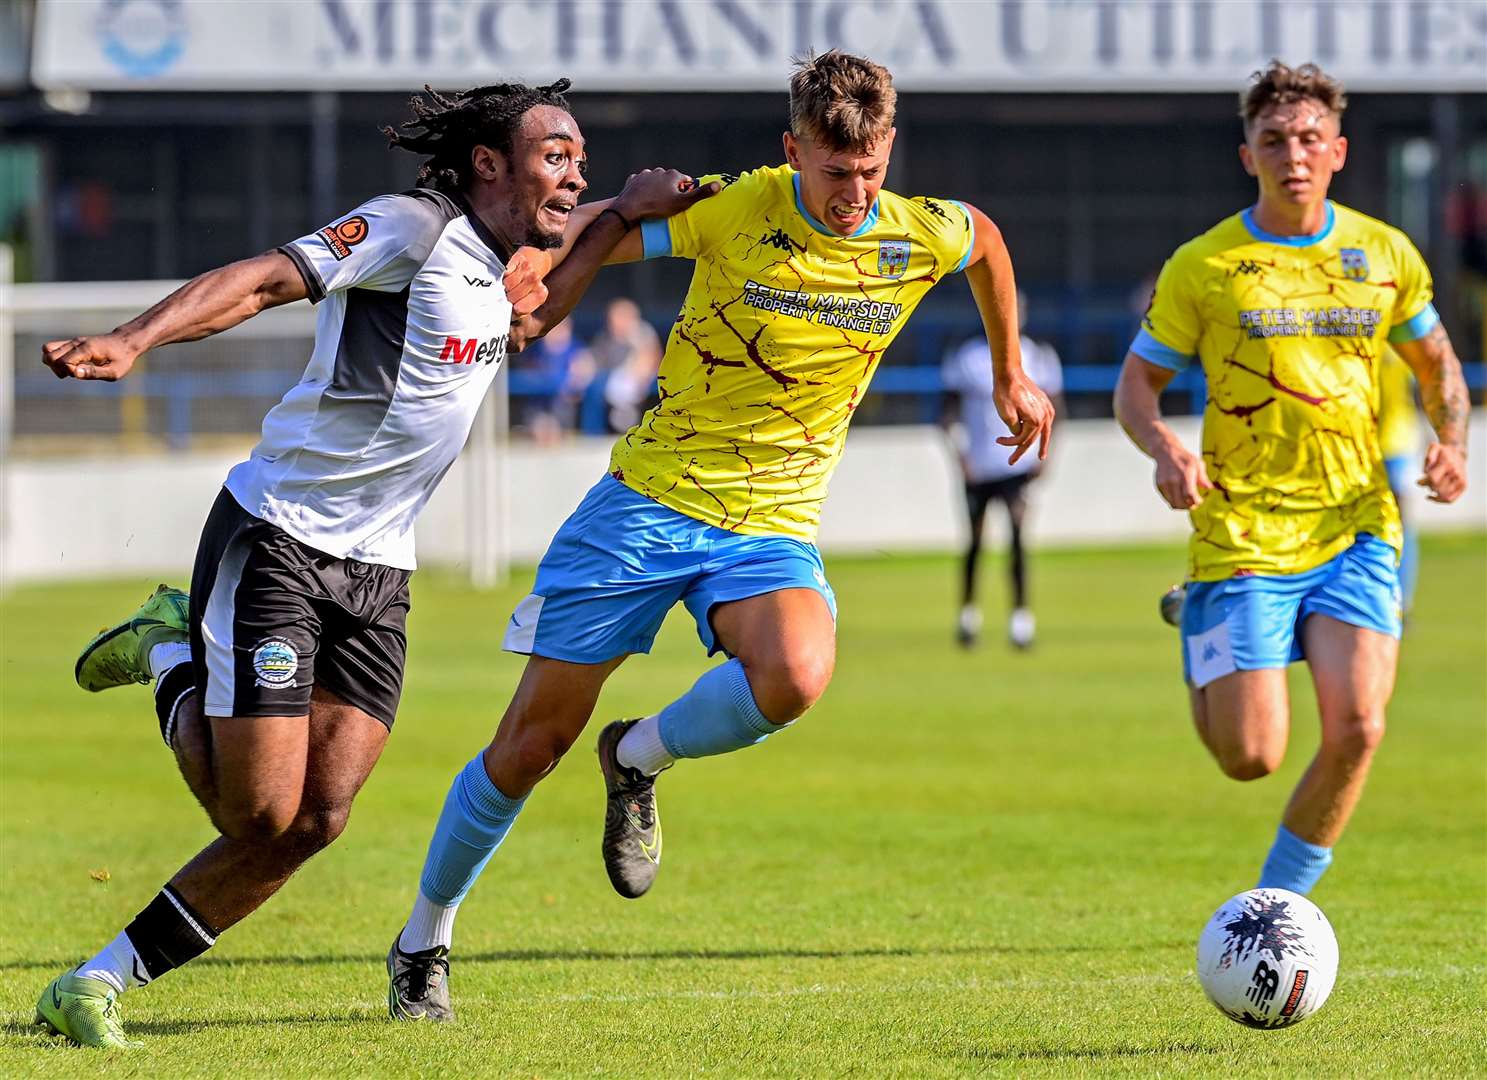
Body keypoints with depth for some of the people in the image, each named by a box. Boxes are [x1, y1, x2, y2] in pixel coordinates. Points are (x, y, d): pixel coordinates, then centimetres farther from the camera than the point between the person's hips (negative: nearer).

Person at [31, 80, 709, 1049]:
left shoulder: (508, 269, 11)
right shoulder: (411, 227, -13)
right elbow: (266, 278, -23)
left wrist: (624, 212, 19)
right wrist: (132, 341, -38)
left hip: (378, 571, 7)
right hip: (274, 542, -7)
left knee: (314, 821, -5)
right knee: (260, 813, -10)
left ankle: (100, 984, 5)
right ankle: (173, 656, 18)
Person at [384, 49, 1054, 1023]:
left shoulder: (922, 238, -4)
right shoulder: (734, 211, -12)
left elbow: (987, 237, 20)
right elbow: (602, 232, 1)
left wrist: (1010, 374, 29)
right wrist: (552, 282, -20)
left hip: (771, 528, 2)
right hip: (650, 499, -2)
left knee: (796, 676, -33)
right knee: (531, 746, 0)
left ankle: (640, 761, -2)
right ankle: (426, 938, 23)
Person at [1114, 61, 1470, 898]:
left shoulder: (1385, 255, 6)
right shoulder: (1203, 267, -2)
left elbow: (1436, 362, 20)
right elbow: (1138, 383, 5)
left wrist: (1451, 442, 1)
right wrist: (1165, 448, -17)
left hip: (1355, 527, 2)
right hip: (1242, 536, -2)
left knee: (1355, 729, -18)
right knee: (1250, 758, -9)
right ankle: (1205, 683, 29)